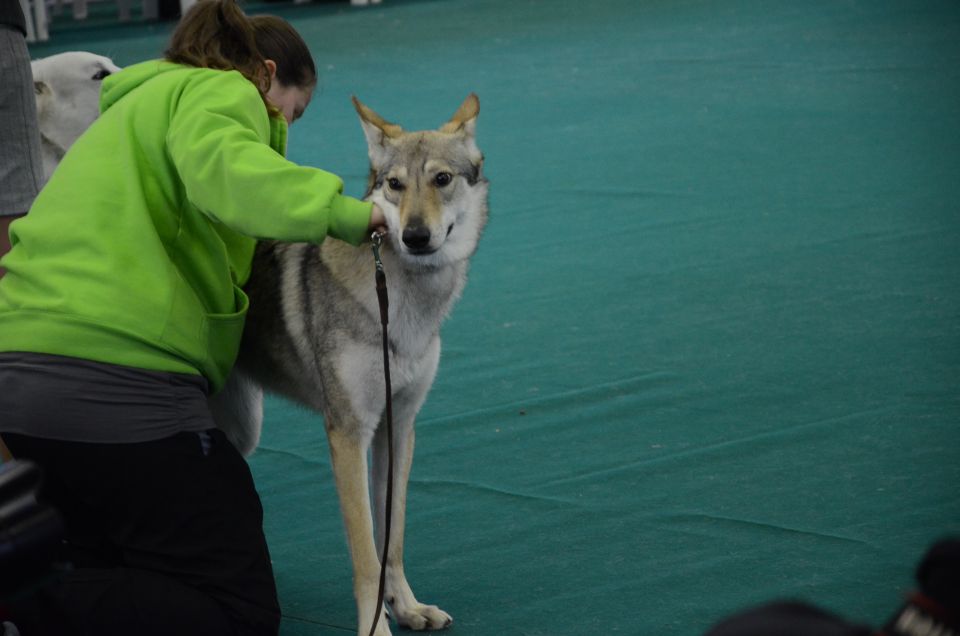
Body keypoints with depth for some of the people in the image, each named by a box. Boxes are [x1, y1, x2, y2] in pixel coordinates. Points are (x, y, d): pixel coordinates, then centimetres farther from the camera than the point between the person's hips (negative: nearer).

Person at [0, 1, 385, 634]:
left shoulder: (135, 103, 33)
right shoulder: (218, 91, 4)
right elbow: (221, 167, -20)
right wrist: (345, 214, -28)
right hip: (121, 379, -9)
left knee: (109, 581, 24)